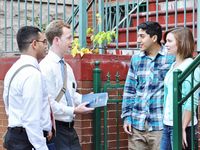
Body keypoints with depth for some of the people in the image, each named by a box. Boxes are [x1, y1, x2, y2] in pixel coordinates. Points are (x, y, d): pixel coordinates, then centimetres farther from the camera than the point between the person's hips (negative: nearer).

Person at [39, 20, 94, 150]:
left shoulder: (67, 67, 13)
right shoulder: (46, 67, -15)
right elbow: (48, 103, -20)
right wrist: (73, 111, -17)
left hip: (69, 126, 8)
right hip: (55, 128, -8)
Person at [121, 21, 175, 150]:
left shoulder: (171, 58, -4)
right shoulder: (135, 59, 11)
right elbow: (129, 90, 14)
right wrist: (127, 117, 7)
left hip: (161, 124, -4)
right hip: (136, 124, 5)